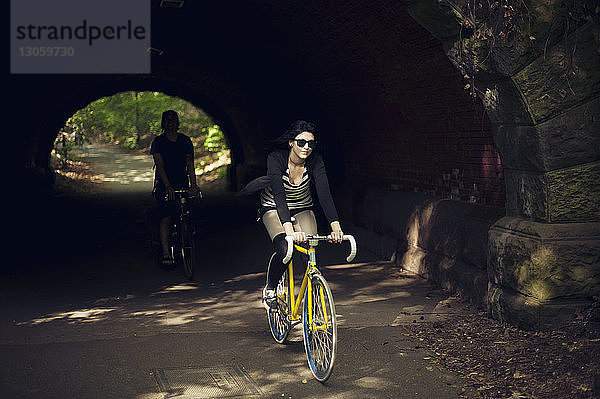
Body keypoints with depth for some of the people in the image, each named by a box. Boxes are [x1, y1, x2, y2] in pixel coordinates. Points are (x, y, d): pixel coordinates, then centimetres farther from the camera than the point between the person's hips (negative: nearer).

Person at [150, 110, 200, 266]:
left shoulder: (185, 140, 5)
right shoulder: (158, 141, -2)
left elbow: (190, 163, -3)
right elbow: (160, 165, -12)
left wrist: (193, 184, -18)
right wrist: (168, 187, -25)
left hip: (182, 182, 2)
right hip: (164, 185, -2)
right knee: (165, 218, -10)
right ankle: (166, 253, -10)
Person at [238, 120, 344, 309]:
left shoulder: (315, 161, -22)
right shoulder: (276, 158, -29)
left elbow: (325, 194, -31)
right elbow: (279, 195, -41)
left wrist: (336, 227, -46)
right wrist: (289, 229, -54)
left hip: (303, 209, 3)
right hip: (274, 208, -3)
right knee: (284, 250, -28)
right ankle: (269, 290, 1)